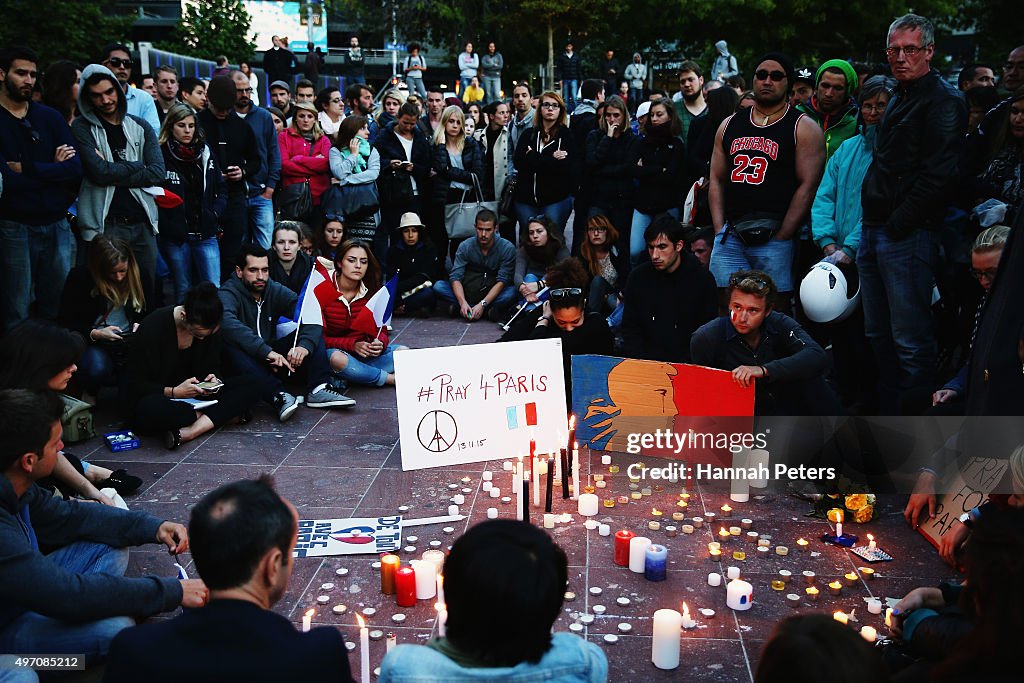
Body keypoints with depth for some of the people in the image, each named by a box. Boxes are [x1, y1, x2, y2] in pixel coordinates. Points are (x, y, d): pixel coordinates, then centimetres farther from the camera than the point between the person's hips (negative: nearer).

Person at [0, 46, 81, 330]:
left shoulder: (49, 117, 8)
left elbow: (76, 168, -5)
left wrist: (27, 168, -12)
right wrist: (52, 170, -6)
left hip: (57, 226, 3)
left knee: (58, 308, 11)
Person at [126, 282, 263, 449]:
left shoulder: (211, 328, -5)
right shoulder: (153, 327, -19)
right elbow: (135, 384, -16)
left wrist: (212, 378, -14)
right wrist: (173, 392, -27)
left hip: (195, 396, 5)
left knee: (251, 385, -18)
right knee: (149, 408, -43)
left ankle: (189, 432, -34)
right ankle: (224, 414, -24)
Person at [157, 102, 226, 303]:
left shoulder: (206, 153, 9)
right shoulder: (161, 155, -5)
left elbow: (222, 189, 14)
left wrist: (214, 214, 0)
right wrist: (167, 224, -13)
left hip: (206, 234, 3)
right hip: (175, 236, -3)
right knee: (183, 292, 8)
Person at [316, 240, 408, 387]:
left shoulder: (371, 291, 1)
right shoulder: (321, 291, -12)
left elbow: (382, 330, 6)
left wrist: (380, 343, -20)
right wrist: (352, 345, -24)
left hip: (365, 354, 4)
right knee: (337, 359, -39)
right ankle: (392, 379, -21)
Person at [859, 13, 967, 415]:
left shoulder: (943, 101, -8)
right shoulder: (898, 100, 21)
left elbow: (937, 175, -18)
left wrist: (898, 225, -16)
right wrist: (873, 225, 15)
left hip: (908, 235, -9)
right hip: (874, 232, 9)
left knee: (911, 341, -5)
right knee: (879, 336, 14)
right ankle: (888, 413, 24)